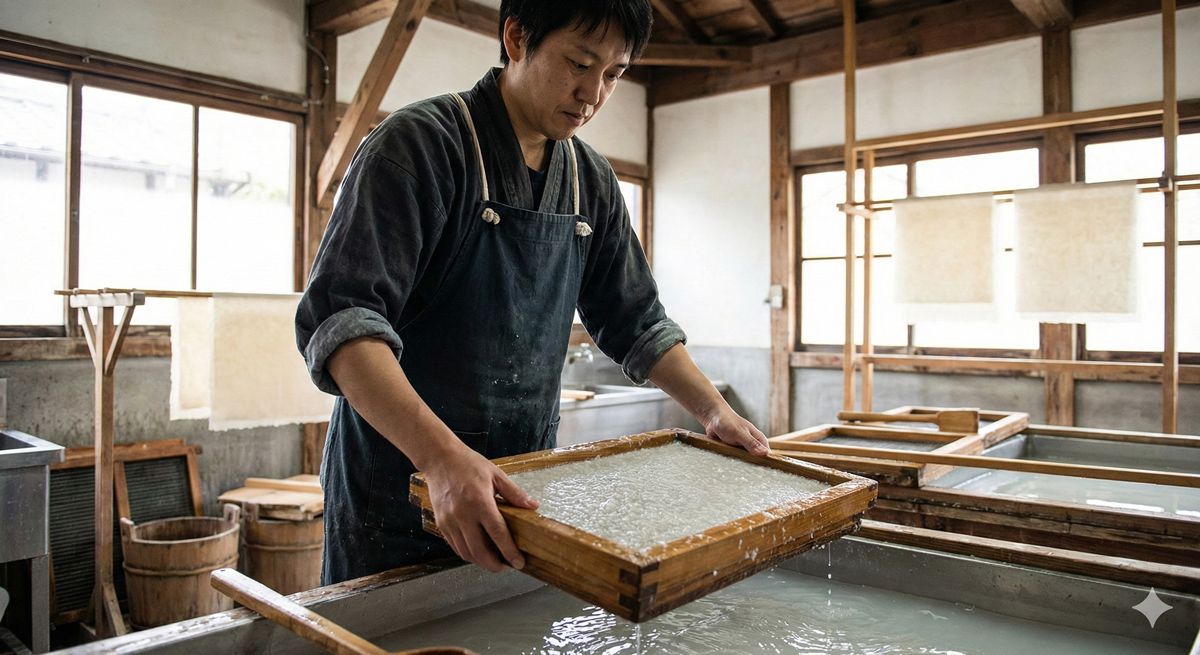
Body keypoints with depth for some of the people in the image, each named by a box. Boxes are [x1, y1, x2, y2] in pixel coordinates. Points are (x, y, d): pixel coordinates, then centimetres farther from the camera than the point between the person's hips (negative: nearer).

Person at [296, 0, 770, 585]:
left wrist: (713, 411, 4)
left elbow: (634, 322, 15)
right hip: (400, 485, -5)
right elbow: (341, 319, -26)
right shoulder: (420, 143, -14)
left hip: (520, 491, 6)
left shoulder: (591, 181, 6)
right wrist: (441, 455, -38)